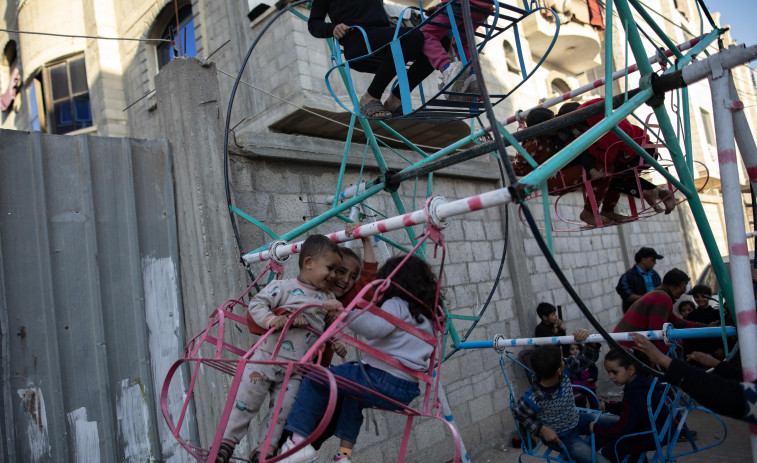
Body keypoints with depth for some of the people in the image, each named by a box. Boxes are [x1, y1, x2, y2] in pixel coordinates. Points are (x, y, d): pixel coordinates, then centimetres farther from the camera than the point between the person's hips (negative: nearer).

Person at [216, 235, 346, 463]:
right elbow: (256, 303, -8)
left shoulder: (329, 299, 11)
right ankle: (226, 443, 21)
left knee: (282, 411, 2)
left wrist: (336, 343, 4)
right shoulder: (283, 287, -6)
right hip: (266, 358, -4)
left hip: (296, 371, 4)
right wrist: (272, 319, -24)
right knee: (246, 402, 3)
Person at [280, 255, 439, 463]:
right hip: (407, 391, 9)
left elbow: (376, 327, -24)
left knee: (316, 381, 0)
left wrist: (345, 312, -30)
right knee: (353, 395, 36)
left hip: (381, 379, -9)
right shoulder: (425, 317, 20)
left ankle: (299, 441, -6)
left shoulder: (397, 304, -4)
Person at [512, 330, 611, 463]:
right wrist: (542, 429, -22)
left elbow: (589, 357, -17)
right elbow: (518, 414, -16)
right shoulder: (533, 399, -35)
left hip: (577, 420, 7)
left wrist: (589, 338, -38)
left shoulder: (565, 369, -21)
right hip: (560, 437, -7)